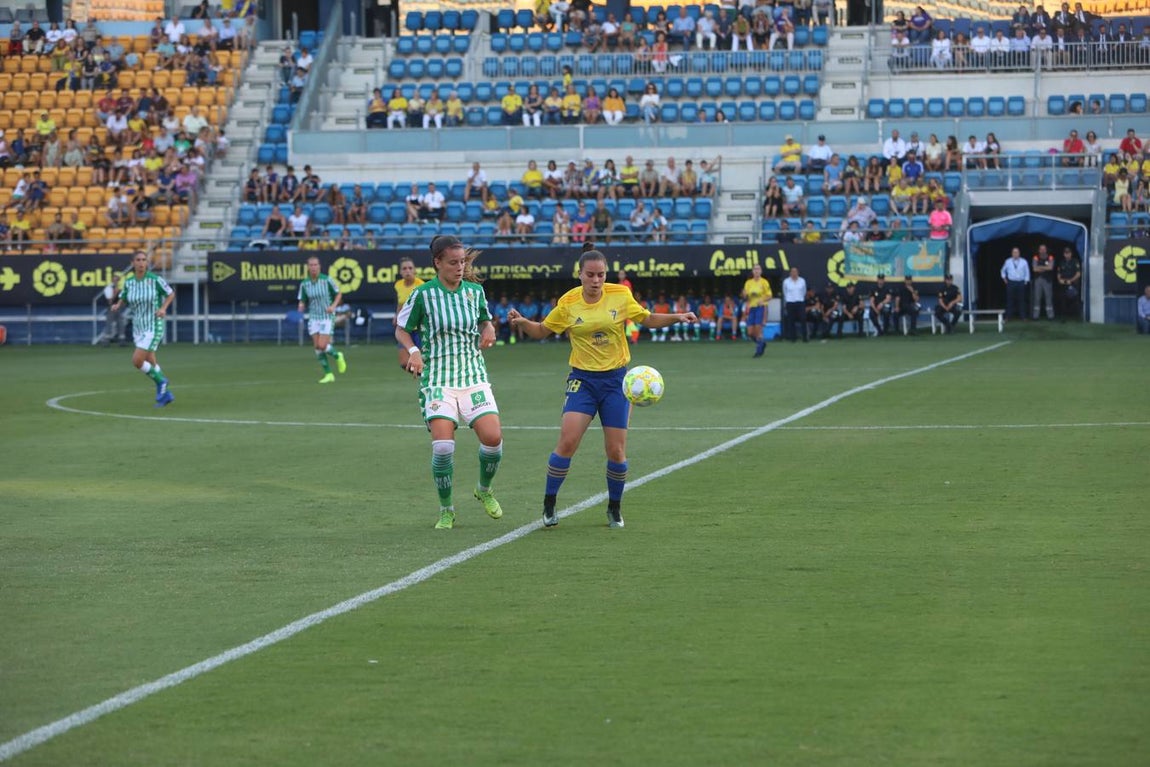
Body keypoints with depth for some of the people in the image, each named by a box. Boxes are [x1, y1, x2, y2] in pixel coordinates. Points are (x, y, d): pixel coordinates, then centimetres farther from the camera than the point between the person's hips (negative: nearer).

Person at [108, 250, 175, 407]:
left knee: (137, 360, -15)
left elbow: (171, 294, 1)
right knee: (150, 363, 13)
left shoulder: (155, 279, -13)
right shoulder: (128, 282, -2)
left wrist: (163, 308, -15)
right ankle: (165, 394, 28)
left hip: (154, 326, -5)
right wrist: (117, 306, -11)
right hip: (138, 327, 5)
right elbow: (123, 300, 12)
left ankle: (160, 382, 8)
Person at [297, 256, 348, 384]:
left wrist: (334, 305, -15)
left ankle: (337, 356, 19)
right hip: (313, 317, 4)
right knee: (317, 347, -1)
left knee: (322, 346, -13)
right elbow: (302, 301, 8)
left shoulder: (327, 280, -9)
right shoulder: (304, 284, 0)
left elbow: (339, 294, 2)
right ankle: (328, 374, 10)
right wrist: (301, 307, -16)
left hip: (327, 317, -4)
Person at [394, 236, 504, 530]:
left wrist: (488, 330, 1)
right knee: (443, 445, -18)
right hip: (437, 379, -3)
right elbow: (401, 329, 8)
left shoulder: (475, 291, 5)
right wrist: (413, 350, -11)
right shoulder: (423, 293, -4)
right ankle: (446, 511, 3)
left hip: (474, 374, 3)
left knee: (493, 437, -13)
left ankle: (484, 490, 19)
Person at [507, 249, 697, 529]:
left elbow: (647, 319, 10)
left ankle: (614, 508, 20)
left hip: (616, 379, 1)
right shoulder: (568, 303, -4)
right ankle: (549, 504, 0)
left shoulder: (620, 296, -4)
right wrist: (522, 323, -12)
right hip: (582, 379, -1)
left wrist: (677, 318, -4)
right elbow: (542, 330, 8)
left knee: (616, 451, -1)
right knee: (567, 443, -15)